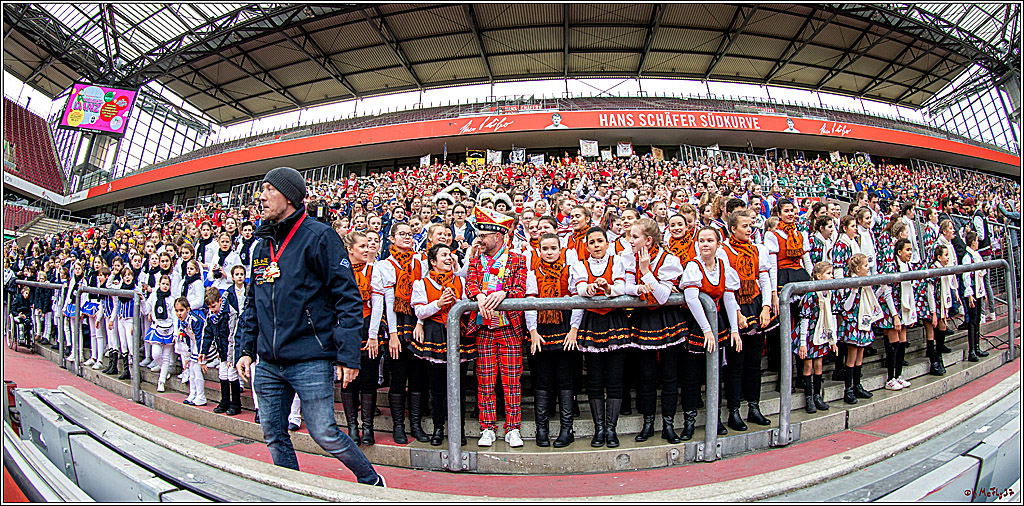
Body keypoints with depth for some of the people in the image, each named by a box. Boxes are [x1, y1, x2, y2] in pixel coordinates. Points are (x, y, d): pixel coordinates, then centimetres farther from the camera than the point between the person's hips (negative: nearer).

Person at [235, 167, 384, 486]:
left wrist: (348, 355, -16)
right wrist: (245, 348, 13)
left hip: (310, 361, -7)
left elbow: (347, 298, -12)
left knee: (324, 433, -2)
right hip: (268, 363, 7)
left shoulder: (318, 236, -8)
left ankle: (371, 481, 21)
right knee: (273, 435, 14)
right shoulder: (262, 245, 14)